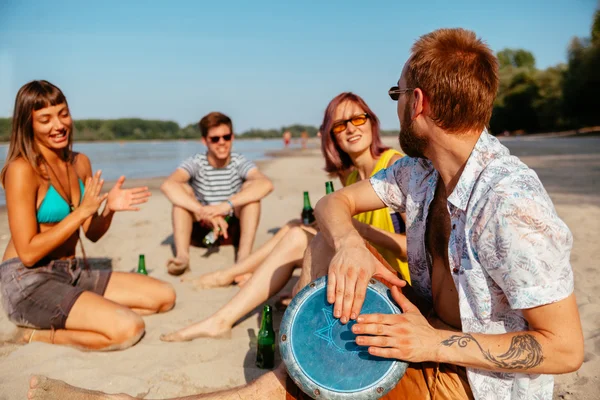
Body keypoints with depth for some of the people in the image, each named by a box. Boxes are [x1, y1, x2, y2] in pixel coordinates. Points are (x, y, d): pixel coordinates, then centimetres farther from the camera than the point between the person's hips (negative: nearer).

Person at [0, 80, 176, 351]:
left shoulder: (80, 163, 7)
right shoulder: (22, 170, -14)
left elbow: (92, 234, 12)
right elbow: (28, 253, -18)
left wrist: (109, 209, -9)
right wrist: (81, 211, -20)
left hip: (73, 273, 8)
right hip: (29, 283, -8)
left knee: (164, 296, 3)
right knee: (129, 328, -27)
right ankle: (39, 336, -5)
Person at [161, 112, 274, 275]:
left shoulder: (239, 163, -10)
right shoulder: (196, 163, -10)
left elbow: (266, 184, -32)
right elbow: (167, 185, -31)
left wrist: (227, 205, -44)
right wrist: (204, 212, -44)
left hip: (233, 230, 0)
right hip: (201, 230, 0)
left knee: (250, 188, -22)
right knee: (182, 190, -22)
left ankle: (244, 257, -34)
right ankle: (182, 255, -35)